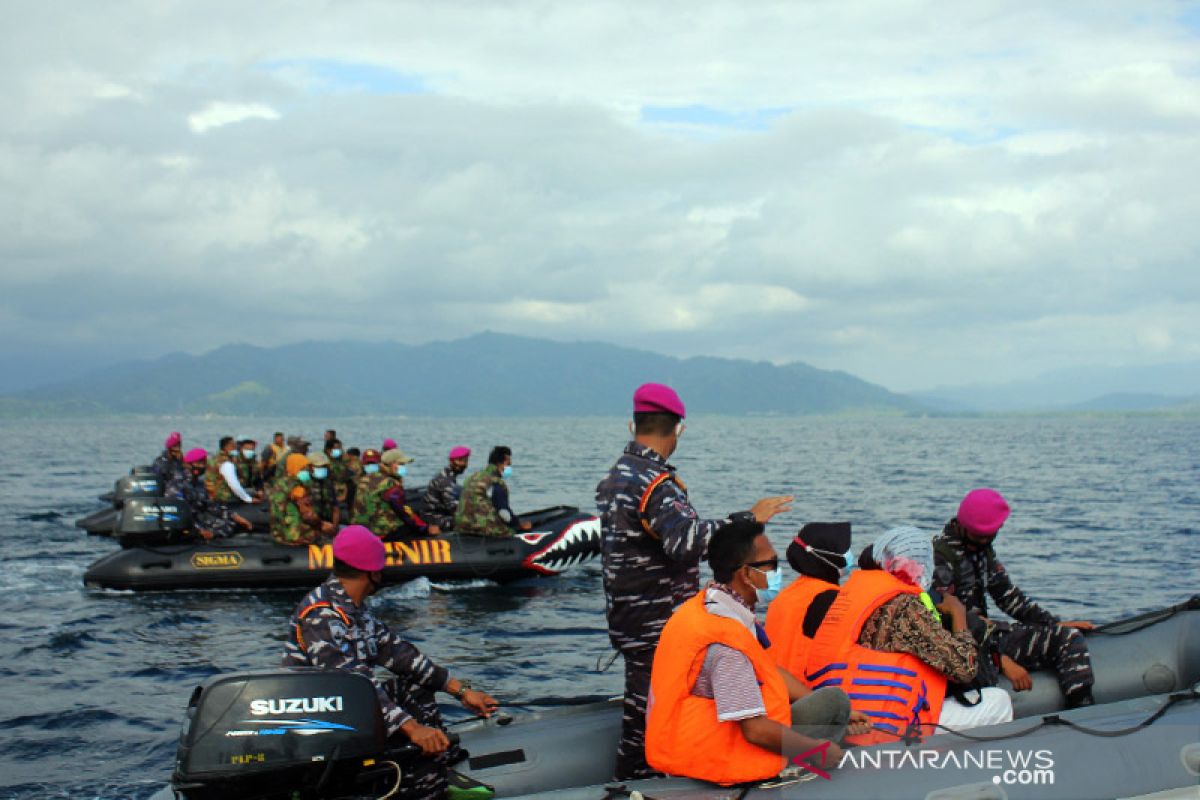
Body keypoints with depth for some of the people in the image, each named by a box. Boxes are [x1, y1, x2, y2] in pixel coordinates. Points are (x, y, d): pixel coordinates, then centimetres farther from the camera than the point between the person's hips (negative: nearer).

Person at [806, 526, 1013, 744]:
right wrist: (958, 612, 4)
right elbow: (965, 668, -11)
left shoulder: (855, 585, 11)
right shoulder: (904, 605, -12)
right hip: (878, 731, -9)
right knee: (999, 701, 2)